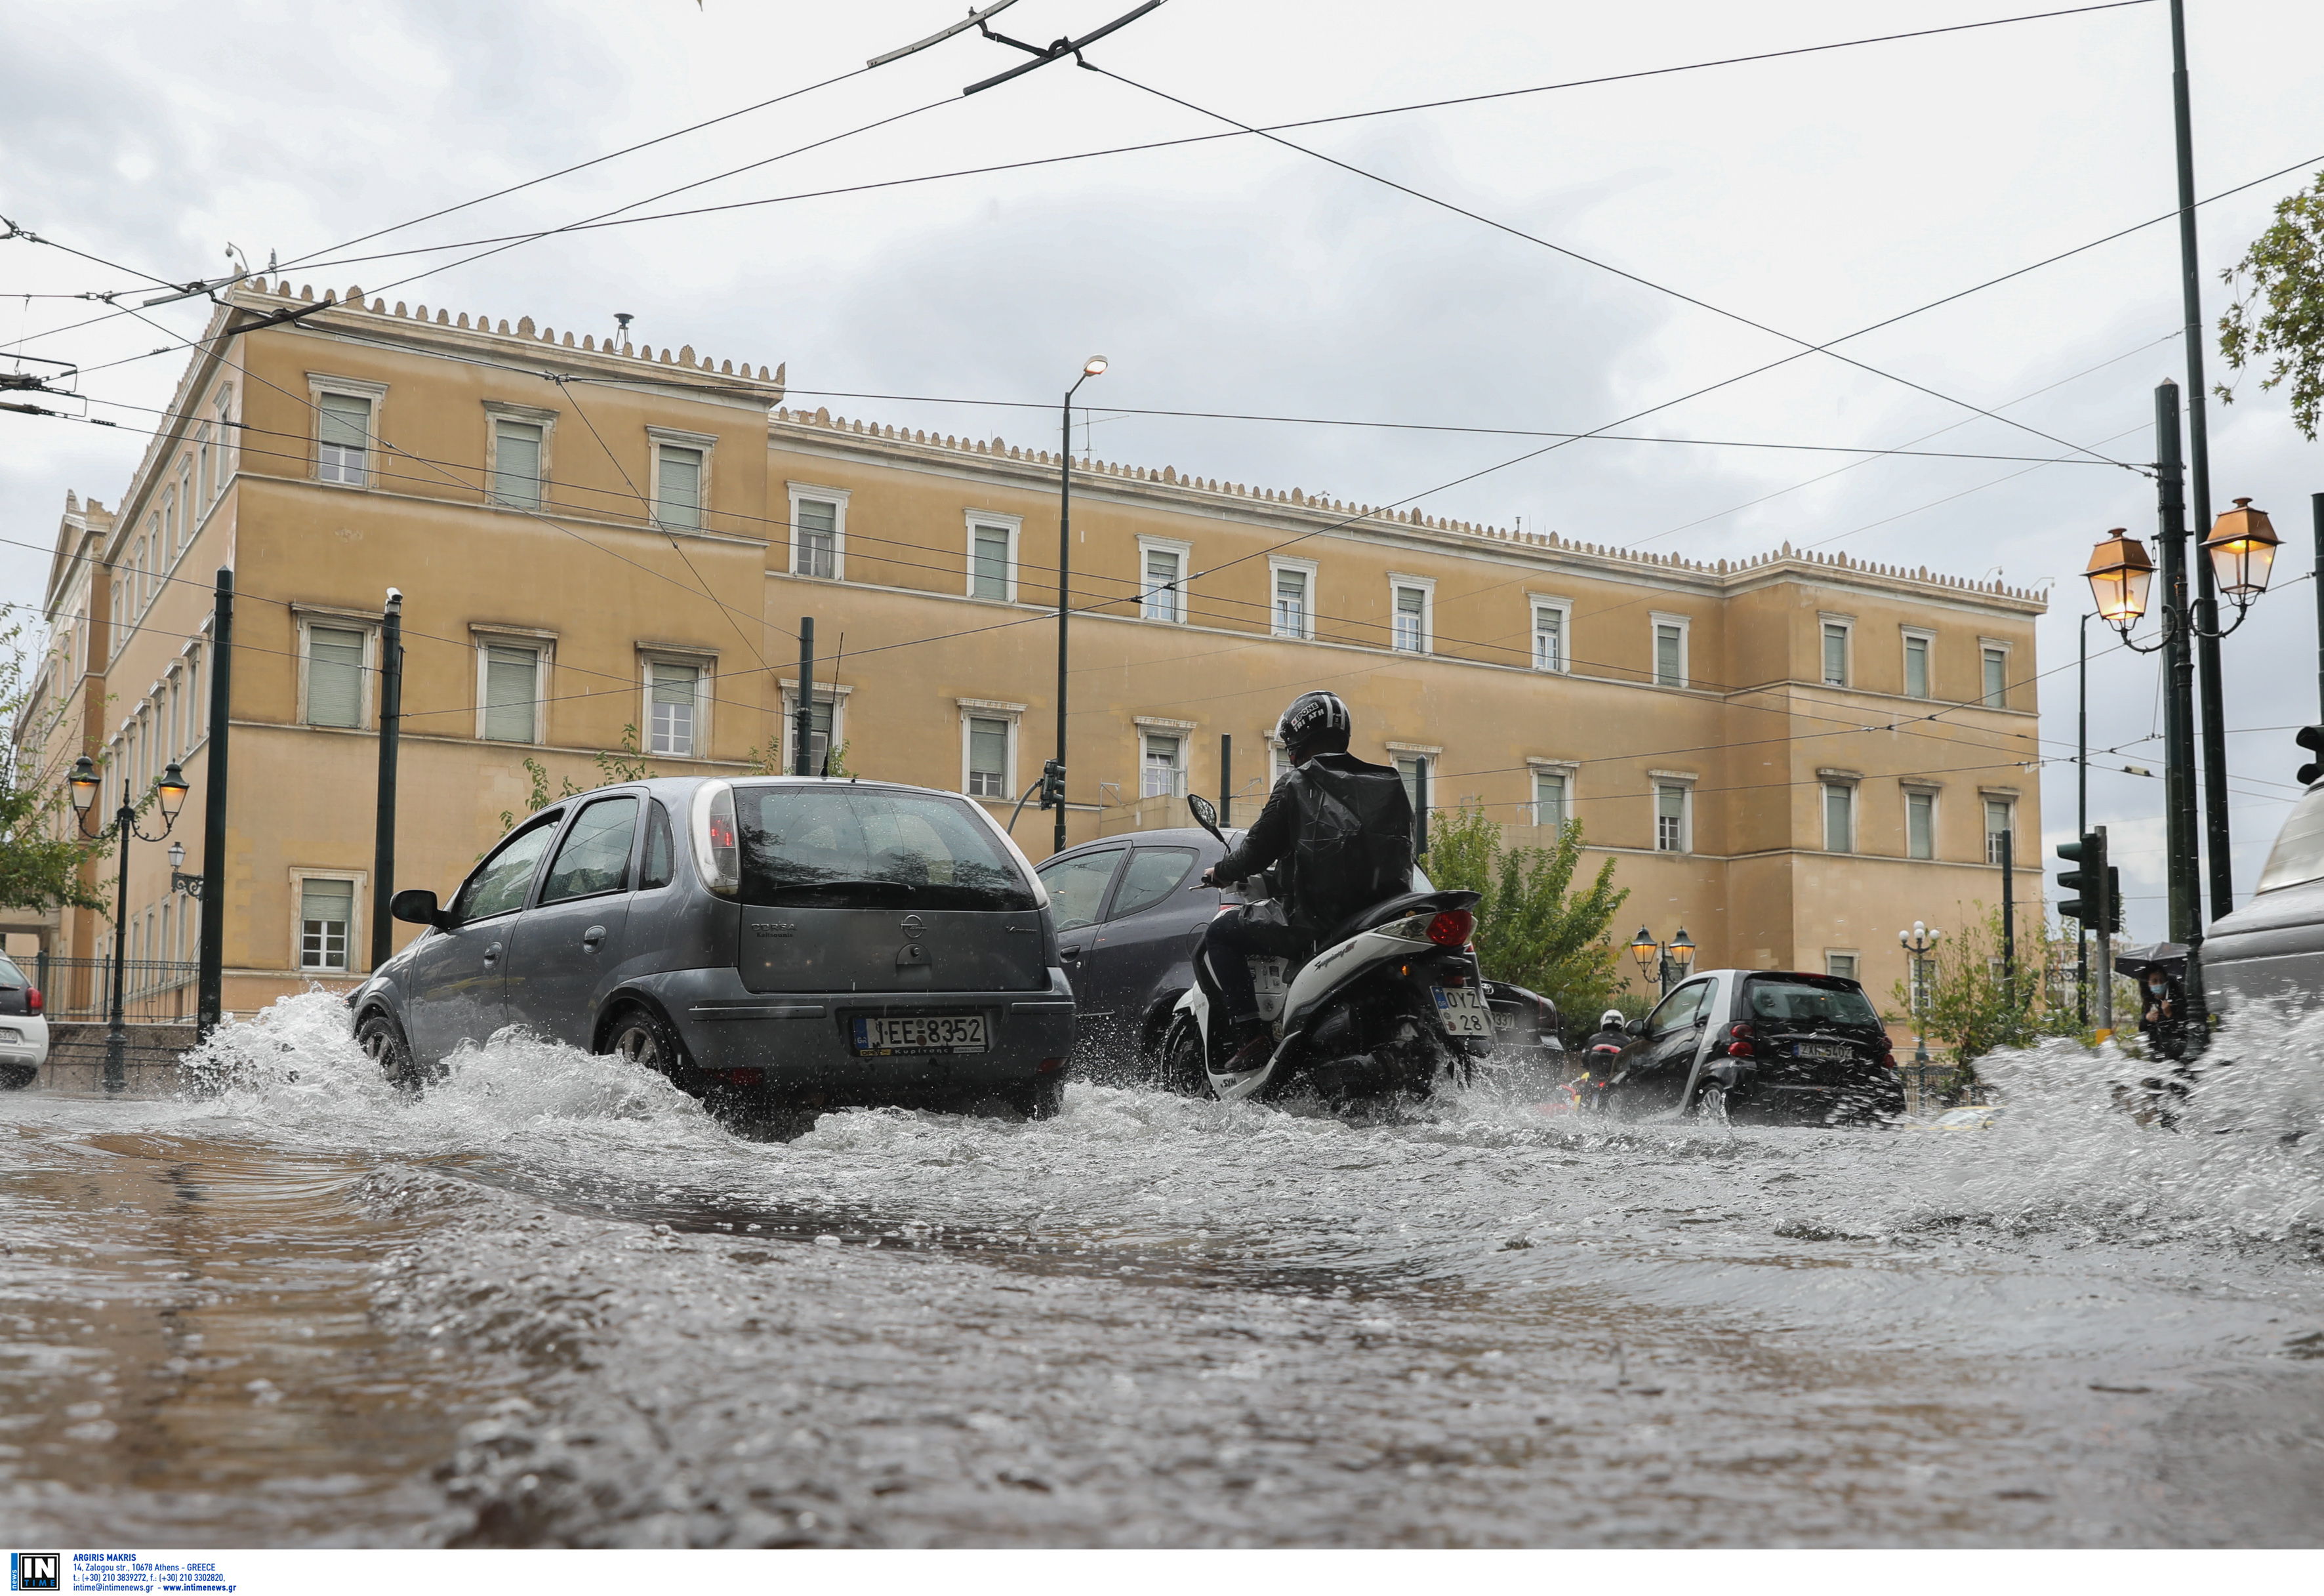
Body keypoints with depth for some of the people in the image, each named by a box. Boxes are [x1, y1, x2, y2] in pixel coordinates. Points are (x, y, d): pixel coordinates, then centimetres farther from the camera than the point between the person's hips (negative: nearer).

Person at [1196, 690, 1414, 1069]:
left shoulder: (1297, 785, -2)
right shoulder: (1390, 786, 15)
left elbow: (1258, 850, -2)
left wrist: (1220, 873, 19)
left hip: (1312, 920, -6)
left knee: (1218, 935, 11)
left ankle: (1250, 1036, -4)